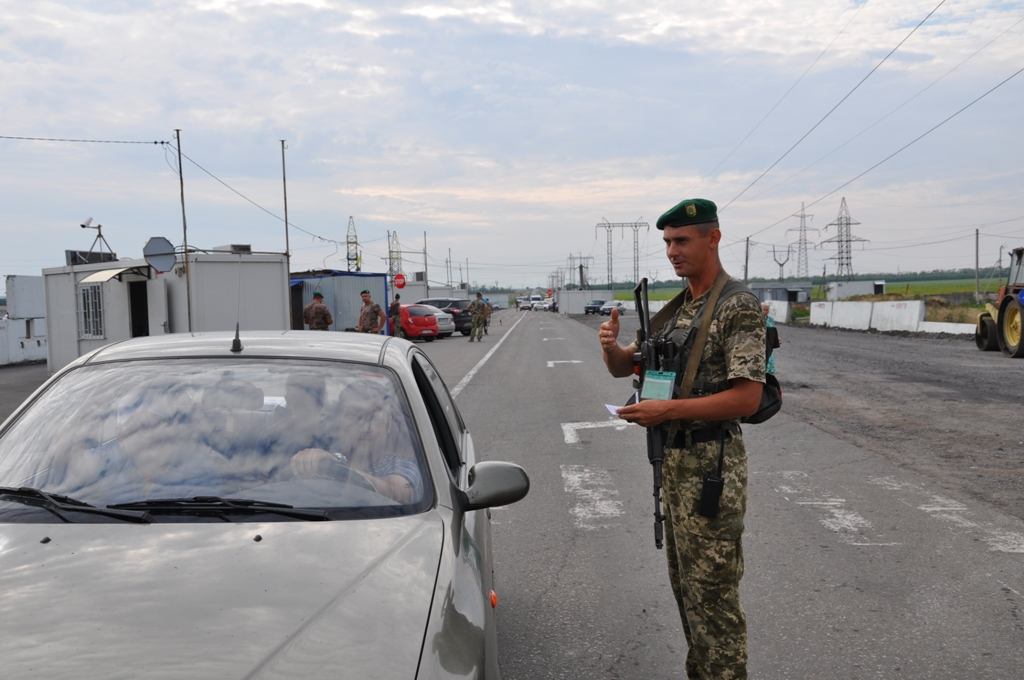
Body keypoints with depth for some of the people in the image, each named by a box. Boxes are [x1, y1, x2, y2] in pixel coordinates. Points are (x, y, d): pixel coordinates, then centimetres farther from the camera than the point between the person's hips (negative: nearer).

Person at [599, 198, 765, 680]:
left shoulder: (738, 307, -14)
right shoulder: (673, 309, 11)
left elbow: (747, 398, -21)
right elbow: (623, 368, 14)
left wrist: (666, 410, -25)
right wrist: (611, 345, -9)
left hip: (711, 464, -9)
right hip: (674, 460, 9)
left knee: (712, 591, 0)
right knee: (685, 584, 19)